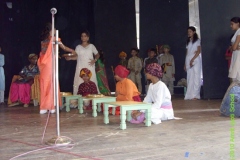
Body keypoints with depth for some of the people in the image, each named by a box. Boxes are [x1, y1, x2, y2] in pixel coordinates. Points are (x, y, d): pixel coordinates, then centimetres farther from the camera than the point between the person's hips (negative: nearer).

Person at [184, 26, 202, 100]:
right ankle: (189, 95, 0)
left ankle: (195, 95, -11)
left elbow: (199, 51, -6)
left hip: (195, 60, -5)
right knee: (189, 78, 0)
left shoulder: (197, 40, 4)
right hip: (188, 61, 5)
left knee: (196, 77, -9)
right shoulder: (188, 41, 20)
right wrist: (185, 63, 11)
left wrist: (192, 59, -15)